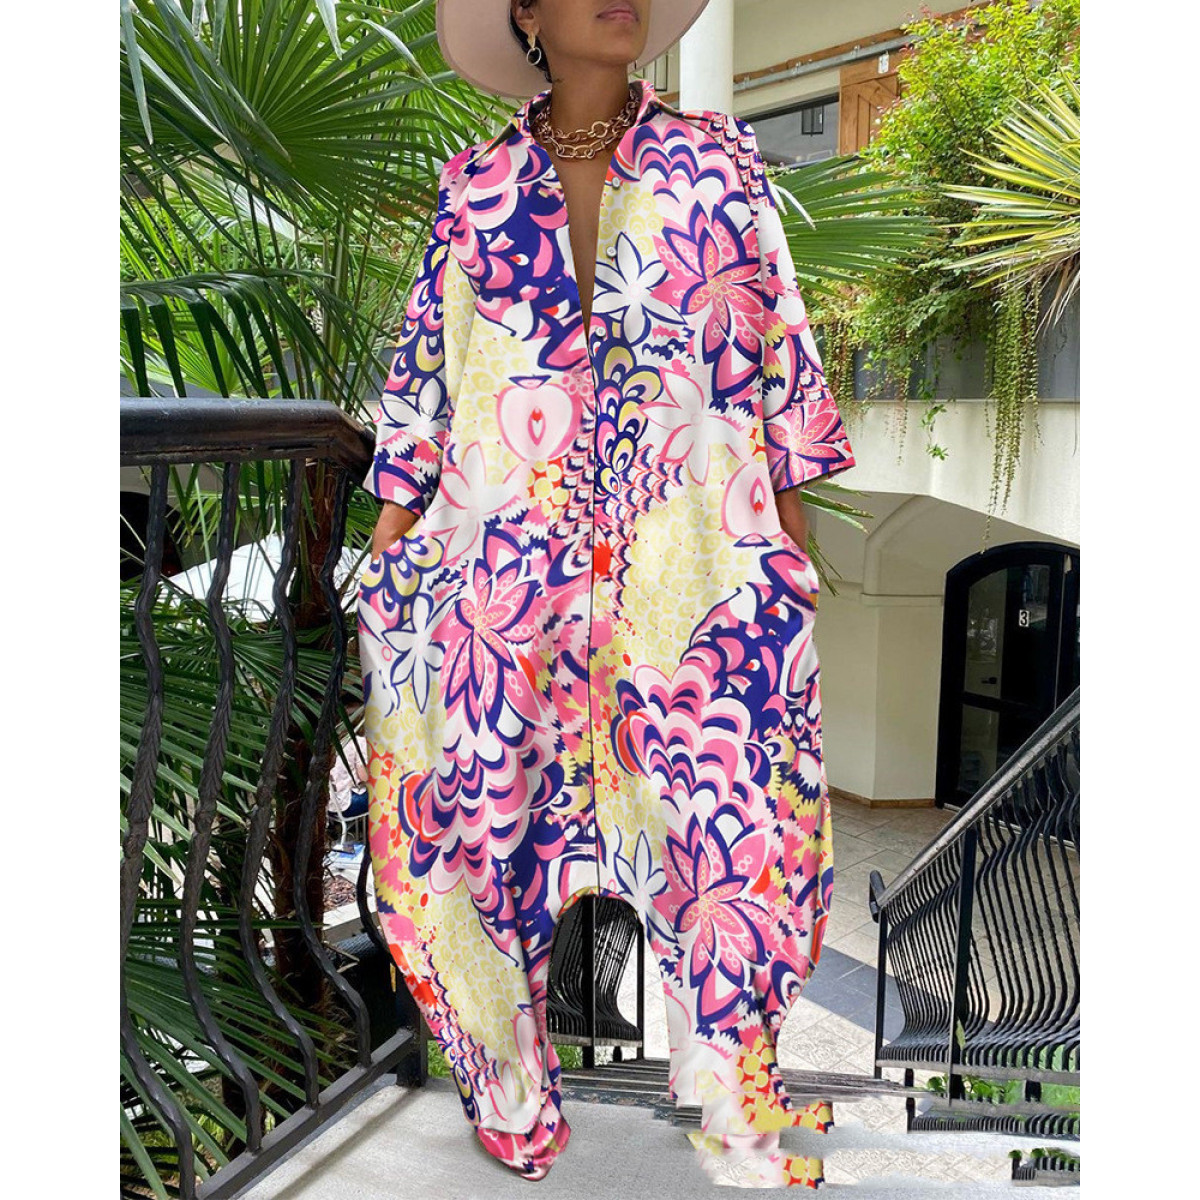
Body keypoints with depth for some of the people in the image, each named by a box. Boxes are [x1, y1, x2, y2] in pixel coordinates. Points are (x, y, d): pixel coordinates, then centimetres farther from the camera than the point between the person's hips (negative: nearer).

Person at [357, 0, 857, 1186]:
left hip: (692, 552, 0)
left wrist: (789, 503, 6)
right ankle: (510, 1087, 32)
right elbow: (426, 352, 11)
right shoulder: (476, 185, 8)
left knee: (730, 806, 0)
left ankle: (732, 1093, 24)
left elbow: (775, 332, 8)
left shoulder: (716, 157, 7)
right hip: (507, 547, 1)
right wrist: (394, 517, 8)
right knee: (489, 799, 8)